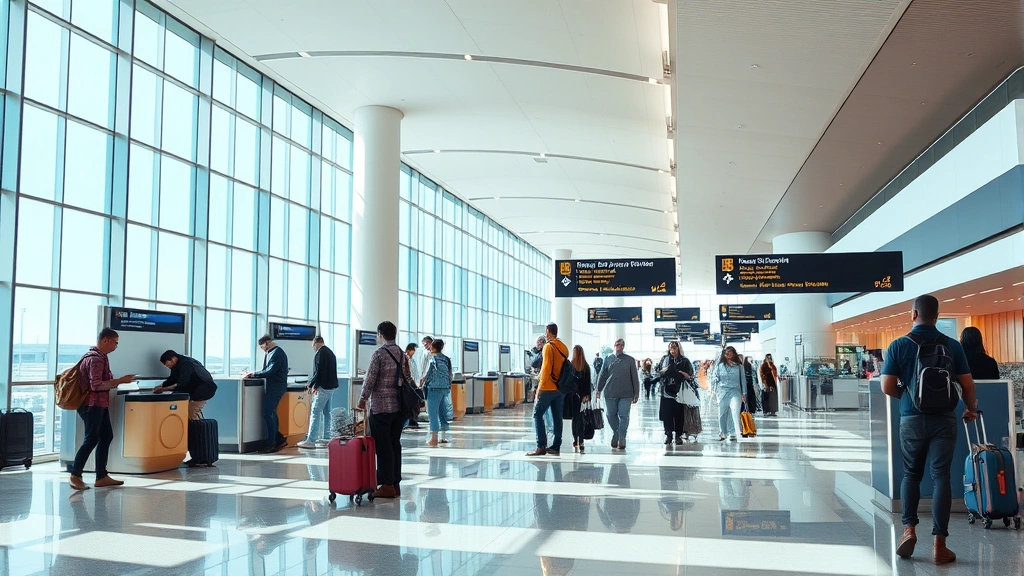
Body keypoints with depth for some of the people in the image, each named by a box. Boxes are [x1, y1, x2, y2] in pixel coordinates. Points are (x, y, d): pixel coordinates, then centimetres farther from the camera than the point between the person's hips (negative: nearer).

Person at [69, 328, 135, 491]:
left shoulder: (100, 356, 14)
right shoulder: (95, 359, -18)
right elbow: (96, 385, -25)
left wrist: (118, 381, 11)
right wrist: (119, 381, -21)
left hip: (99, 405, 10)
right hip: (92, 405, -10)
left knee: (106, 437, 11)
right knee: (91, 440, -5)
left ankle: (101, 477, 15)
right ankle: (75, 476, 5)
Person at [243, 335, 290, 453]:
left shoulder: (277, 353, -14)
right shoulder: (271, 353, 18)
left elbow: (270, 371, -20)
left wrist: (254, 374, -13)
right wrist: (254, 375, 8)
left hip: (275, 388, -10)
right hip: (274, 387, 10)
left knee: (267, 414, -10)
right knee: (271, 413, 12)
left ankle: (270, 444, -7)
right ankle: (279, 440, 17)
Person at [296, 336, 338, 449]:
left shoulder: (320, 354, -13)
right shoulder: (331, 352, 16)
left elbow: (318, 372, -19)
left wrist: (310, 385, -7)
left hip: (323, 387, -10)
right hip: (331, 386, 10)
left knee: (315, 413, -9)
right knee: (326, 412, 16)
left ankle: (310, 440, -12)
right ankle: (326, 437, 21)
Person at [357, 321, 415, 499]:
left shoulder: (379, 354, -10)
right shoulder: (403, 355, 9)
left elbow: (370, 379, -10)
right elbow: (408, 379, 10)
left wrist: (363, 399, 1)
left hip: (381, 406, -6)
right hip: (400, 406, 6)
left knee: (383, 445, -1)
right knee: (395, 444, 11)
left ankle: (387, 485, 0)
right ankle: (396, 483, 13)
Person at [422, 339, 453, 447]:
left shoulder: (433, 359, -8)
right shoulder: (447, 359, 9)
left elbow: (427, 375, -9)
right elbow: (450, 376, 11)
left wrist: (422, 384, 5)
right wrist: (449, 387, 19)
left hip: (434, 388, -6)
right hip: (445, 388, 6)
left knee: (433, 413, -2)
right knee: (443, 412, 14)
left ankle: (434, 439, -4)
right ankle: (444, 437, 19)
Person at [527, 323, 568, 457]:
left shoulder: (548, 346, -10)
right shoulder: (564, 347, 11)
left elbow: (546, 367, -15)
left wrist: (540, 386, -12)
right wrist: (562, 383, 17)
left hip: (548, 387, -7)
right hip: (561, 388, 7)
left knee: (537, 414, -2)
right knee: (557, 417, 9)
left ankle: (541, 447, -8)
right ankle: (556, 447, 10)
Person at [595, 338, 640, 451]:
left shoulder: (630, 360, 5)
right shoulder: (608, 359, 8)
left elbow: (635, 378, 7)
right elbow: (602, 376, 10)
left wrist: (636, 394, 4)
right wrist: (599, 390, 6)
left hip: (625, 394, -1)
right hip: (610, 393, 2)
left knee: (623, 416, -4)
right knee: (611, 415, 7)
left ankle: (621, 439, 5)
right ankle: (615, 434, 28)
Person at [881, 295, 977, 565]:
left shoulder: (899, 345, -4)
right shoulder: (952, 345, -1)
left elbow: (887, 387, -7)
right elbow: (967, 384, 0)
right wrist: (971, 409, 19)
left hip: (911, 419, 0)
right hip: (943, 419, 0)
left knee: (911, 473, 16)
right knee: (940, 476, 2)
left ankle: (909, 528, 5)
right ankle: (939, 545, 2)